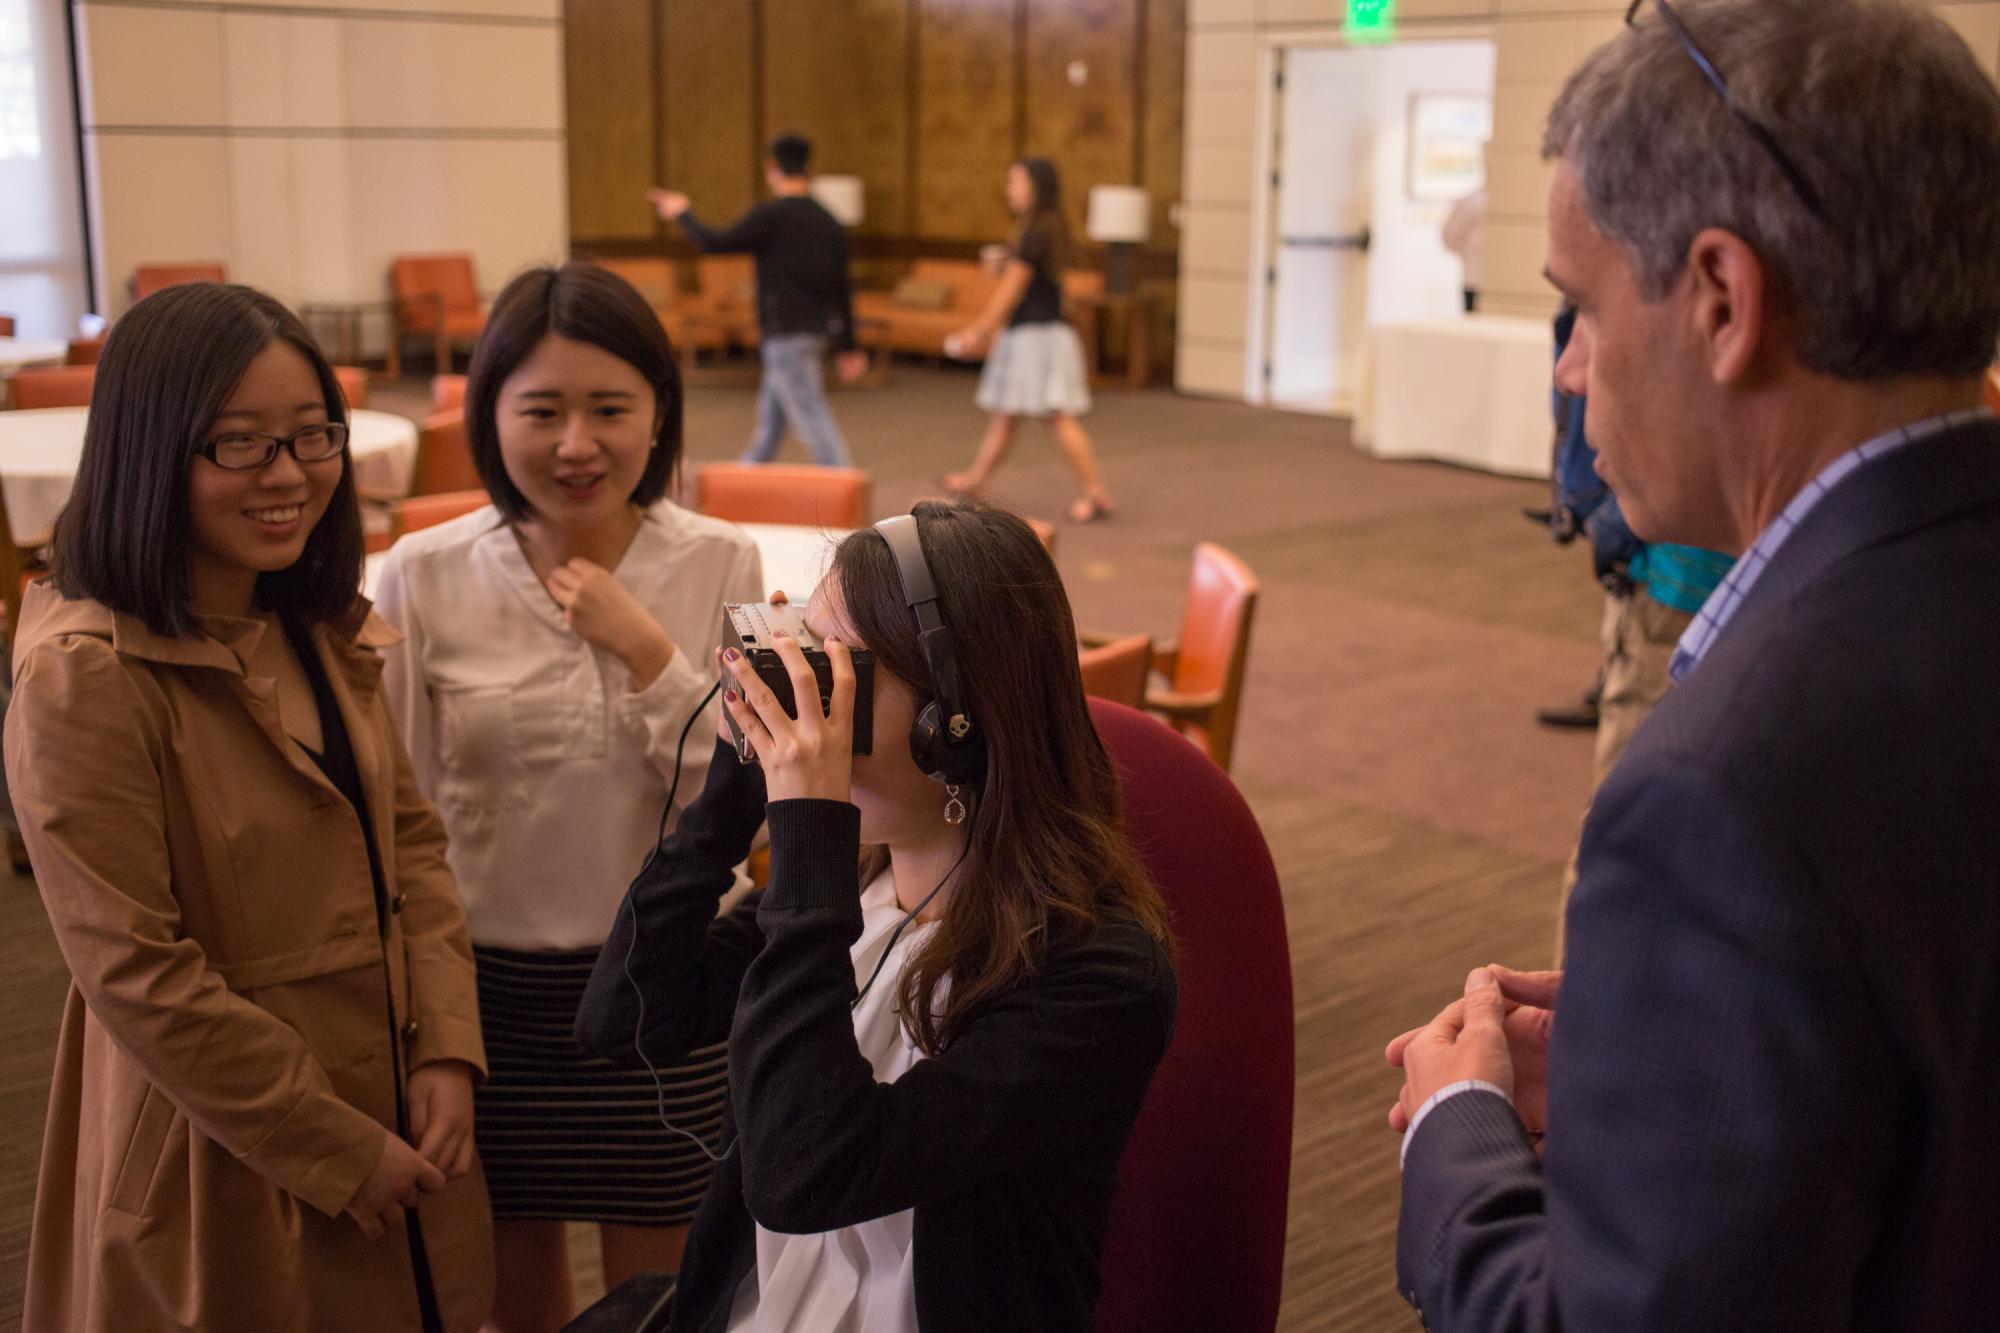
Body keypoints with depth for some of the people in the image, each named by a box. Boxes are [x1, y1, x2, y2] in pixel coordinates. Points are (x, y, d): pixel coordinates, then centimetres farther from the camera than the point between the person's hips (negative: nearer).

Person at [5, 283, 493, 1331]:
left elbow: (410, 840, 6)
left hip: (400, 1120, 7)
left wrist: (448, 1052, -7)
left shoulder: (324, 633, 4)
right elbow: (137, 977, -20)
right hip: (222, 1171, -7)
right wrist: (339, 1152, -16)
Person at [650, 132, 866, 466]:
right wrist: (848, 347, 16)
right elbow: (842, 287, 12)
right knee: (770, 415, 19)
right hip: (818, 331, 8)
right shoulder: (828, 222, 10)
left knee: (812, 418, -10)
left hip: (785, 334, -8)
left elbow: (714, 243, -10)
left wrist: (683, 214, 8)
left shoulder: (771, 215, -11)